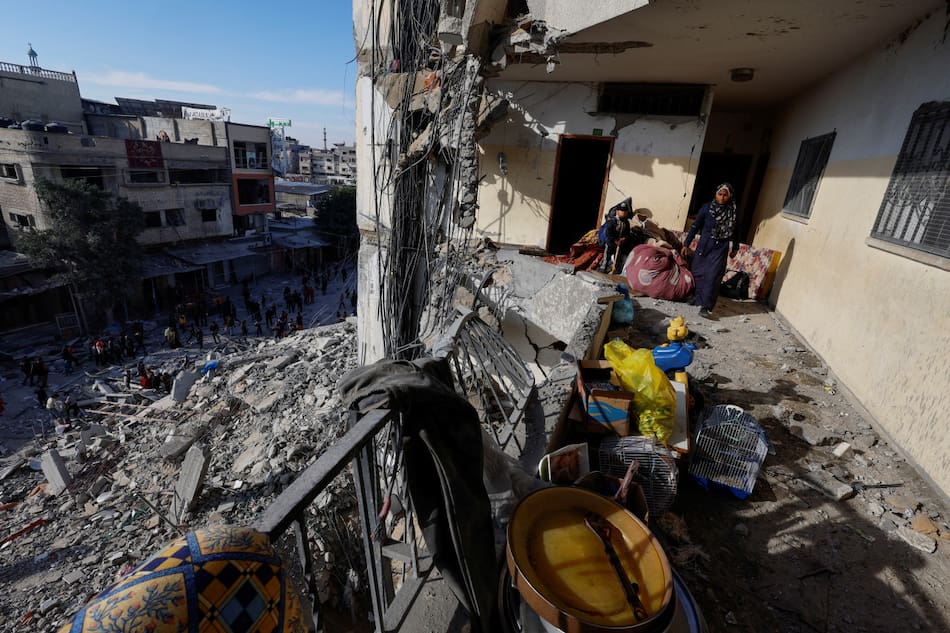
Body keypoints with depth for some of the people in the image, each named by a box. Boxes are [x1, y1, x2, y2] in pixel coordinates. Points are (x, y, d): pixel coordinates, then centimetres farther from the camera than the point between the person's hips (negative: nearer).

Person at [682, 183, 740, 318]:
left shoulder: (733, 213, -1)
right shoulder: (707, 207, -5)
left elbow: (735, 231, 12)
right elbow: (695, 226, -2)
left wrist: (735, 247, 19)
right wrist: (686, 244, -3)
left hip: (721, 249, 0)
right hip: (704, 245, 0)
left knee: (713, 277, -7)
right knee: (697, 272, 7)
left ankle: (705, 306, -6)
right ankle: (696, 297, 28)